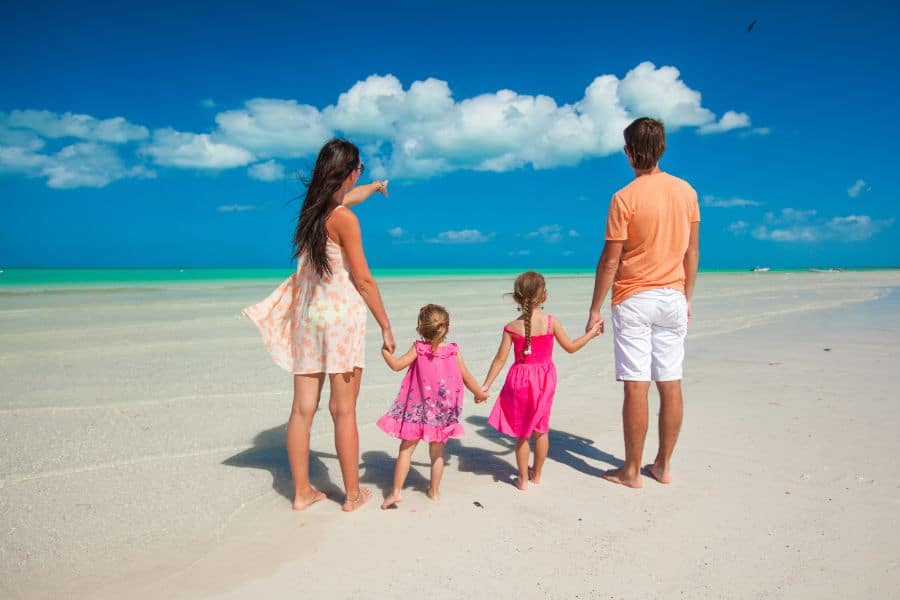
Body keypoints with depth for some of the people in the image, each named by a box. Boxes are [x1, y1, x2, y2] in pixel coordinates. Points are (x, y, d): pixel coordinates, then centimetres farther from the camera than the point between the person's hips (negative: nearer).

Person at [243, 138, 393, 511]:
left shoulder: (311, 209, 10)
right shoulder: (344, 219, -11)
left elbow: (346, 197, 33)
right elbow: (363, 280, -12)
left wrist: (376, 187, 52)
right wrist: (386, 327, -4)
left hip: (305, 316, 7)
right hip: (341, 317, -7)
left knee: (303, 408, 8)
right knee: (344, 411, 2)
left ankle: (302, 492, 19)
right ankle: (352, 494, 14)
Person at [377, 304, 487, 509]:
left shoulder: (418, 348, -10)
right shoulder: (454, 350, -4)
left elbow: (397, 365, -15)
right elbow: (466, 377, 2)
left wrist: (385, 351, 3)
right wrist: (479, 393, 18)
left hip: (418, 409, -2)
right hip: (443, 411, 2)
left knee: (406, 449, 8)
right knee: (437, 451, 16)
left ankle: (396, 491, 7)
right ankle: (434, 490, 25)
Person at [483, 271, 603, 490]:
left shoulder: (511, 327, -11)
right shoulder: (551, 322, -10)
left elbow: (500, 360, -9)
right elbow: (570, 347, 1)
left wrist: (485, 386, -1)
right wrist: (591, 334, 17)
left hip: (520, 380, -1)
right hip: (544, 381, 1)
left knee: (521, 433, 11)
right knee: (541, 430, 18)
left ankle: (523, 479, 19)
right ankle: (536, 474, 31)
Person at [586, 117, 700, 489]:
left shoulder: (625, 198, -12)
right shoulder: (686, 191, 5)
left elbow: (610, 261, -11)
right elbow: (692, 251, 10)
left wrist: (595, 309, -4)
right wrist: (686, 298, 18)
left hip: (634, 300, -5)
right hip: (673, 298, 6)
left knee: (636, 386, -1)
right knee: (671, 385, 9)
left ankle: (631, 471, 9)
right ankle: (663, 466, 21)